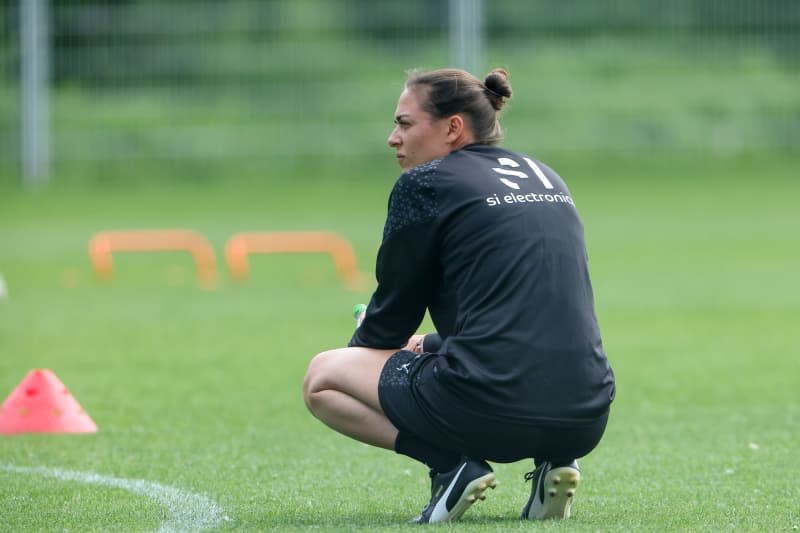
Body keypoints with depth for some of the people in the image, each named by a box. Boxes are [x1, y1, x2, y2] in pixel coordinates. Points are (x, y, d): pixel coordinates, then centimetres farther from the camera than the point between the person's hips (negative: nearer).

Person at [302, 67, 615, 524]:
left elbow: (392, 315, 7)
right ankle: (553, 462, 10)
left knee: (322, 378, 13)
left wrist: (362, 346, 29)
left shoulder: (424, 184, 0)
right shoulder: (547, 179, 20)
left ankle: (451, 464, -6)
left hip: (490, 414, -6)